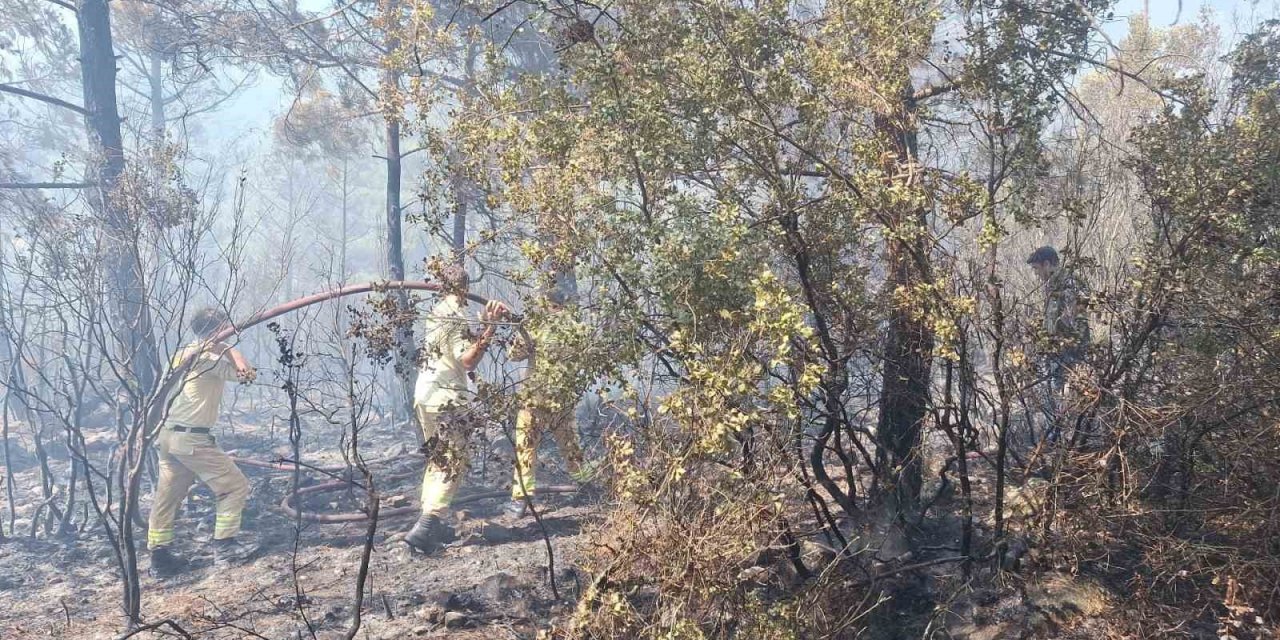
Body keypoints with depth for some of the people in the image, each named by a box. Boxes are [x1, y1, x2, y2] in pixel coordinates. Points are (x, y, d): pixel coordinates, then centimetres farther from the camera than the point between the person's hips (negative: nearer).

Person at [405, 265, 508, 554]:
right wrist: (490, 328, -26)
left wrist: (485, 323, 23)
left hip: (425, 394, 9)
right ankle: (424, 528, -14)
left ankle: (431, 522, 19)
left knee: (437, 459, 18)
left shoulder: (437, 311, 12)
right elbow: (467, 360, -20)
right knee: (456, 463, -4)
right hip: (446, 398, -9)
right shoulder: (456, 315, -13)